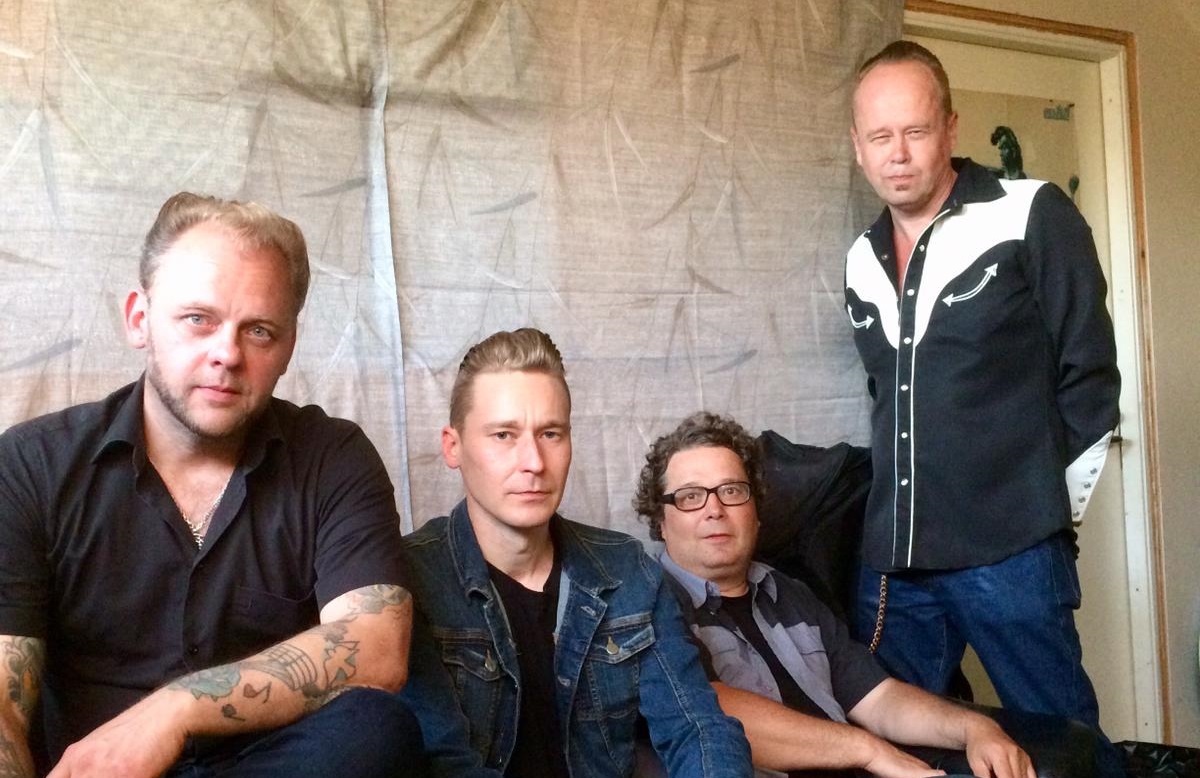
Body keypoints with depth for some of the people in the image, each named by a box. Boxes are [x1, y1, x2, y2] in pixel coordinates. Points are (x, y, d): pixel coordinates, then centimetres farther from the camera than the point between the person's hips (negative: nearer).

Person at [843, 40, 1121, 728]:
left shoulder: (1032, 216, -5)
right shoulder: (863, 261, 12)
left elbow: (1089, 376, -4)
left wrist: (1051, 509, -1)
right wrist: (909, 501, 16)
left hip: (1011, 553, -5)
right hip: (891, 561, 5)